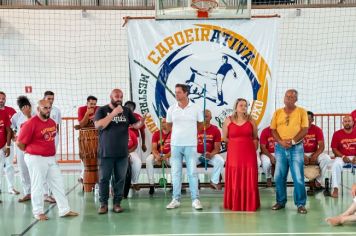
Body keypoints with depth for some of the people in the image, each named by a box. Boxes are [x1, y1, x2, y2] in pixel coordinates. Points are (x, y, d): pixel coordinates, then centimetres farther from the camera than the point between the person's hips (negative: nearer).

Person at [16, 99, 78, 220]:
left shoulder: (52, 122, 7)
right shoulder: (31, 123, -16)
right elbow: (19, 142, -12)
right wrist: (31, 152, 2)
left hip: (51, 158, 7)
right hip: (36, 159, -7)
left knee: (58, 184, 9)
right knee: (37, 186, 3)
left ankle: (64, 210, 15)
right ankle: (38, 212, 15)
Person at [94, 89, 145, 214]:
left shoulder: (126, 111, 9)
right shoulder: (102, 110, 1)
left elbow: (136, 125, 7)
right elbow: (98, 125, -14)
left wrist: (142, 120, -16)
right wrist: (113, 113, -18)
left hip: (122, 153, 2)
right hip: (106, 153, -2)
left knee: (120, 179, 6)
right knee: (104, 179, 3)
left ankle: (117, 203, 14)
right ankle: (103, 204, 12)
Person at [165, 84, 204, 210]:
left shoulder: (195, 108, -2)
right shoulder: (171, 109, 2)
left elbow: (200, 124, 11)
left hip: (190, 145, -2)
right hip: (175, 144, 2)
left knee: (192, 172, 0)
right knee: (175, 173, 5)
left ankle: (195, 200, 6)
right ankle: (176, 199, 12)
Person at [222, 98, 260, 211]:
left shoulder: (250, 120, 5)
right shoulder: (228, 120, 2)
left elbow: (255, 137, 13)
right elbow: (224, 137, 6)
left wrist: (246, 143, 3)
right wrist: (236, 143, 4)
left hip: (249, 154, 1)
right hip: (234, 154, -1)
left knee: (249, 180, 2)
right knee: (234, 180, 2)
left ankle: (250, 205, 12)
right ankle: (234, 205, 11)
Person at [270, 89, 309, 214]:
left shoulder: (301, 111, 3)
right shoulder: (277, 112, 10)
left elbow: (305, 129, -4)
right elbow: (273, 130, 5)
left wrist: (292, 141, -14)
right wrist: (281, 142, -11)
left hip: (296, 147, -3)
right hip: (280, 148, 3)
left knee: (298, 177, -5)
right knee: (279, 176, 5)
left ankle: (300, 204, 2)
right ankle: (281, 201, 17)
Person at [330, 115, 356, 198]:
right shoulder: (337, 134, 2)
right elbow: (334, 148, 0)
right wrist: (343, 157, -13)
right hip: (341, 157, -1)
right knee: (336, 164, -33)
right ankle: (335, 189, -31)